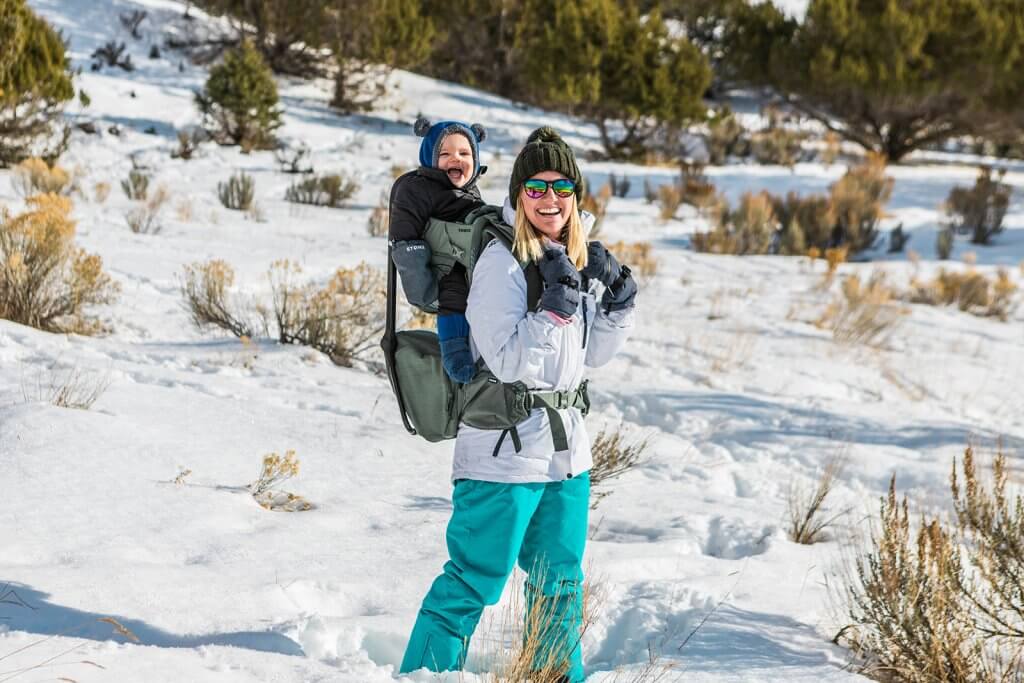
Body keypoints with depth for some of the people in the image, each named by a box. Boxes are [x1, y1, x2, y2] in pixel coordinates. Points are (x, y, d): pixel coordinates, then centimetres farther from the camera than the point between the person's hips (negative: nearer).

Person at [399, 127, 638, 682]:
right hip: (505, 445, -8)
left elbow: (592, 354, 16)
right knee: (473, 579, -4)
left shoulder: (573, 258, 9)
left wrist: (618, 298, 2)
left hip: (565, 446, 8)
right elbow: (508, 360, -22)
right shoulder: (502, 262, -15)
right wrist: (558, 300, -25)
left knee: (560, 580, 20)